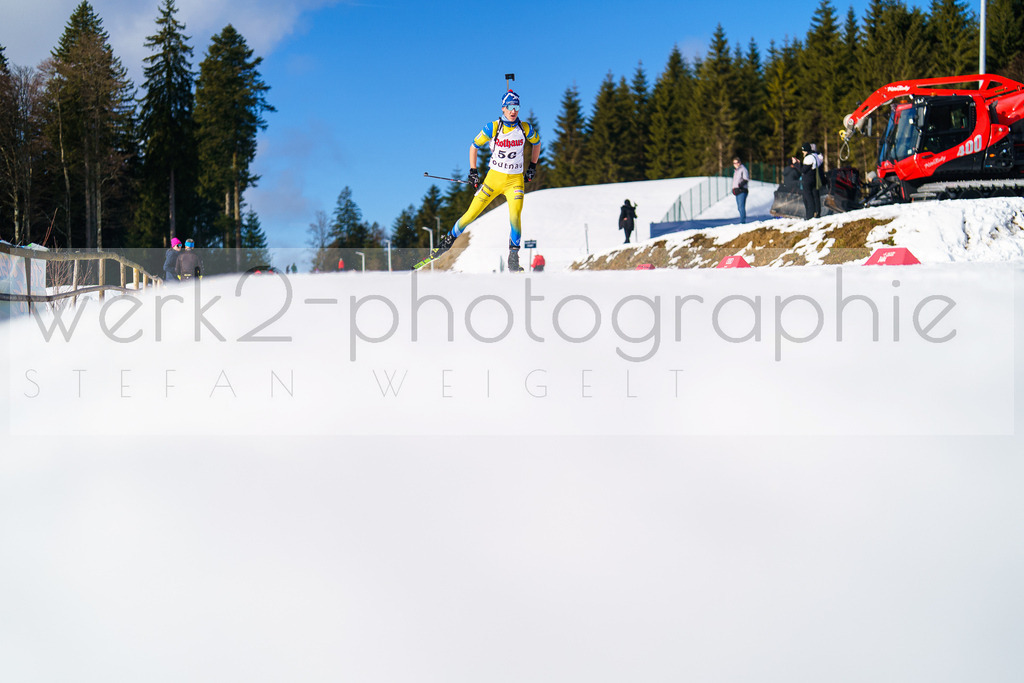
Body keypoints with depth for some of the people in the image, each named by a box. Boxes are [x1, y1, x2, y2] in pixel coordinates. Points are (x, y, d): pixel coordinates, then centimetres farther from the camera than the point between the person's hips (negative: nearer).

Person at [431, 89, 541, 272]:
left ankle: (513, 258, -12)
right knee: (472, 214, 0)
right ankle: (449, 240, 23)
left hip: (515, 181, 0)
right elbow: (474, 146, 5)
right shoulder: (492, 128, -8)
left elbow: (537, 143, 19)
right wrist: (473, 171, 1)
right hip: (494, 177, 0)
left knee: (515, 215, -21)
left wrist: (532, 166, 16)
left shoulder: (525, 128, -3)